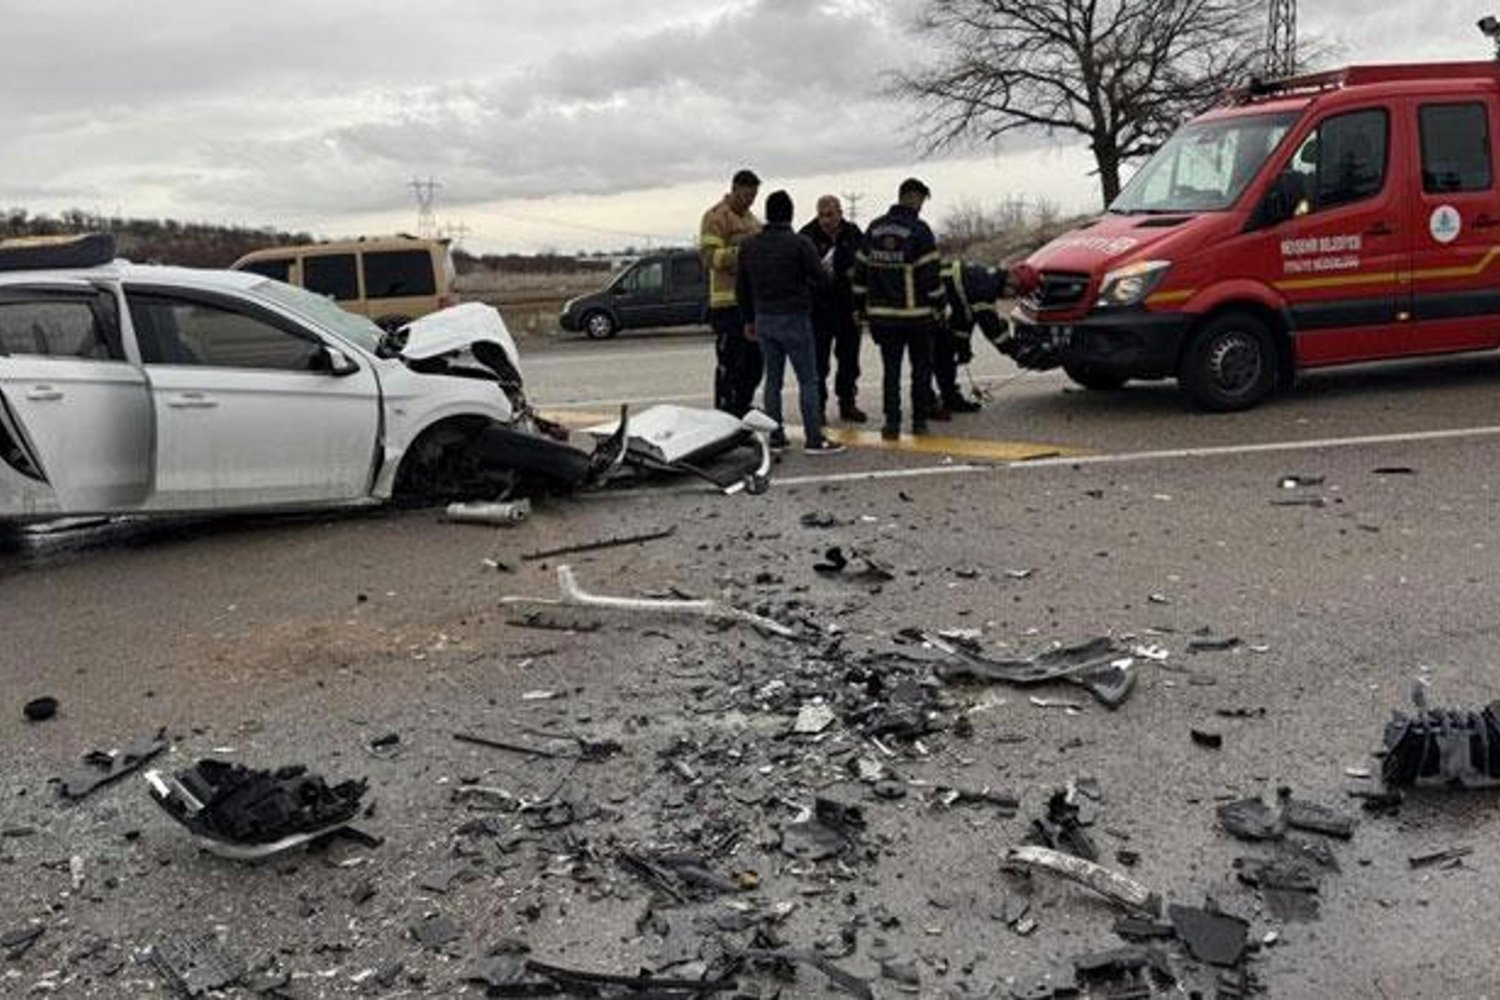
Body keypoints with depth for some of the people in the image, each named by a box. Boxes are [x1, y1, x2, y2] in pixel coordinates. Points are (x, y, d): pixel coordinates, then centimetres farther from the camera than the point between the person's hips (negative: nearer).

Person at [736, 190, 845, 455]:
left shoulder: (749, 246, 6)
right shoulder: (799, 244, -11)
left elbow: (741, 287, 11)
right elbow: (822, 281, -10)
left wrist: (749, 319, 20)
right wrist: (805, 282, 12)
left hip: (764, 320, 5)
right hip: (794, 318, -5)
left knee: (772, 379, 12)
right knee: (808, 379, -1)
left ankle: (776, 437, 12)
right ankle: (814, 439, -2)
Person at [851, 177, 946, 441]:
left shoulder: (874, 229, 7)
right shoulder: (919, 230, -10)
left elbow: (861, 269, 11)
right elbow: (931, 273, -11)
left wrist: (862, 305, 18)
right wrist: (939, 305, 0)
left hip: (883, 314, 4)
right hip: (917, 314, -4)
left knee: (890, 369, 7)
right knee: (921, 368, 9)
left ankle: (892, 422, 4)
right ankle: (920, 421, 12)